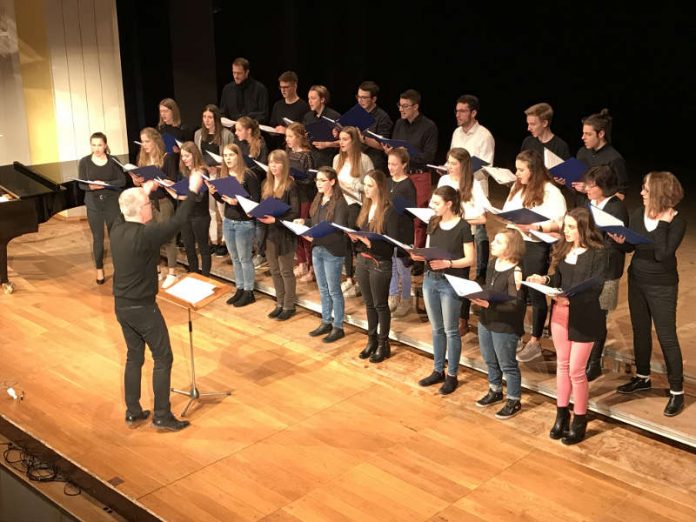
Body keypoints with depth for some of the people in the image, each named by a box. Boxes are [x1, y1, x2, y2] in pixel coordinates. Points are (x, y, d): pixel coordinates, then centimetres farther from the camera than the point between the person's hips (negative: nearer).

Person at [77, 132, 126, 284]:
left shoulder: (113, 161, -3)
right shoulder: (84, 162, -2)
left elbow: (122, 181, -8)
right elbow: (82, 184, -5)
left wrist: (104, 184, -23)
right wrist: (91, 186, -28)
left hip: (112, 203, 0)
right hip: (94, 204, 0)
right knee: (98, 238, 5)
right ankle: (99, 270, 19)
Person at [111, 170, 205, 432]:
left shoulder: (117, 229, -3)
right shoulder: (145, 235, -25)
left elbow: (129, 212, 20)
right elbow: (176, 221, -19)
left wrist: (144, 190, 29)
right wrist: (193, 191, -10)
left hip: (121, 306, 8)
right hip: (143, 308, -8)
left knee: (134, 357, 19)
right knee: (163, 359, 5)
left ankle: (133, 411, 27)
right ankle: (162, 415, 9)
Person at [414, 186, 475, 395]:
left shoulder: (463, 227, -12)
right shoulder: (433, 222, 7)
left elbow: (470, 260, -12)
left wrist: (447, 263, -25)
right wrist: (419, 256, -8)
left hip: (451, 283, -6)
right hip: (430, 279, 6)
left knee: (451, 330, 4)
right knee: (437, 329, 15)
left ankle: (452, 375, 15)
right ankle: (438, 371, 26)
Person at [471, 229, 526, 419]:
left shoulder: (516, 272, -22)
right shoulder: (494, 264, 4)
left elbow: (515, 303, -24)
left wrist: (489, 304, -31)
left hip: (505, 327, -8)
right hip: (486, 321, 8)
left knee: (507, 365, 6)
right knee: (490, 360, 22)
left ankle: (514, 401, 21)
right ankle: (495, 392, 41)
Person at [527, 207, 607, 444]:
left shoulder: (598, 253, -15)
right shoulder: (562, 248, 4)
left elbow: (594, 290, -19)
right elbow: (557, 279, 7)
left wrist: (571, 299, -34)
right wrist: (544, 280, -14)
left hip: (583, 317, -6)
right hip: (560, 313, 6)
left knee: (576, 370, 2)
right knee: (562, 365, 16)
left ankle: (580, 421, 19)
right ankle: (562, 414, 30)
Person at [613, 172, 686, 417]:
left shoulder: (676, 221, -17)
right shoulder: (639, 213, -3)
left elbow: (662, 254, -27)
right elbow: (631, 246, 5)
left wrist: (663, 223, -25)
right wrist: (621, 240, -16)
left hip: (662, 287, -6)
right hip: (636, 280, 6)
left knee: (667, 337, -1)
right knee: (640, 331, 18)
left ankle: (676, 391, 9)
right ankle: (642, 377, 36)